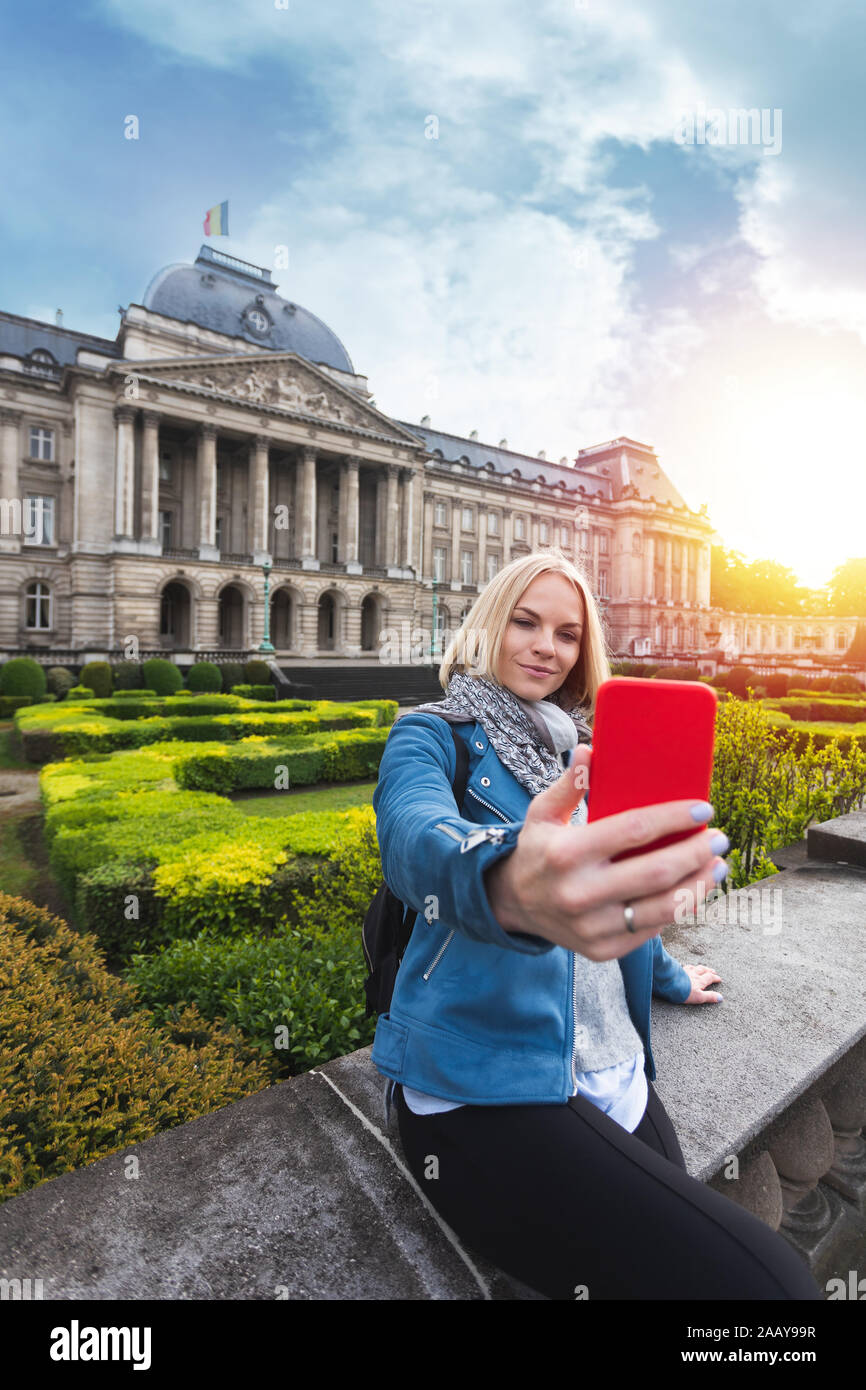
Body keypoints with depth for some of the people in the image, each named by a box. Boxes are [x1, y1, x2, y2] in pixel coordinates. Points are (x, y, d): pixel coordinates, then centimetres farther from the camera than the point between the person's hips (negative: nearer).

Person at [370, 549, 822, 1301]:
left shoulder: (584, 752, 14)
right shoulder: (431, 736, -5)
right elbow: (416, 839, -29)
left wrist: (668, 977, 38)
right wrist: (509, 888, -50)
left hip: (611, 1068, 6)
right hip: (483, 1084, -6)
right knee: (765, 1280, -19)